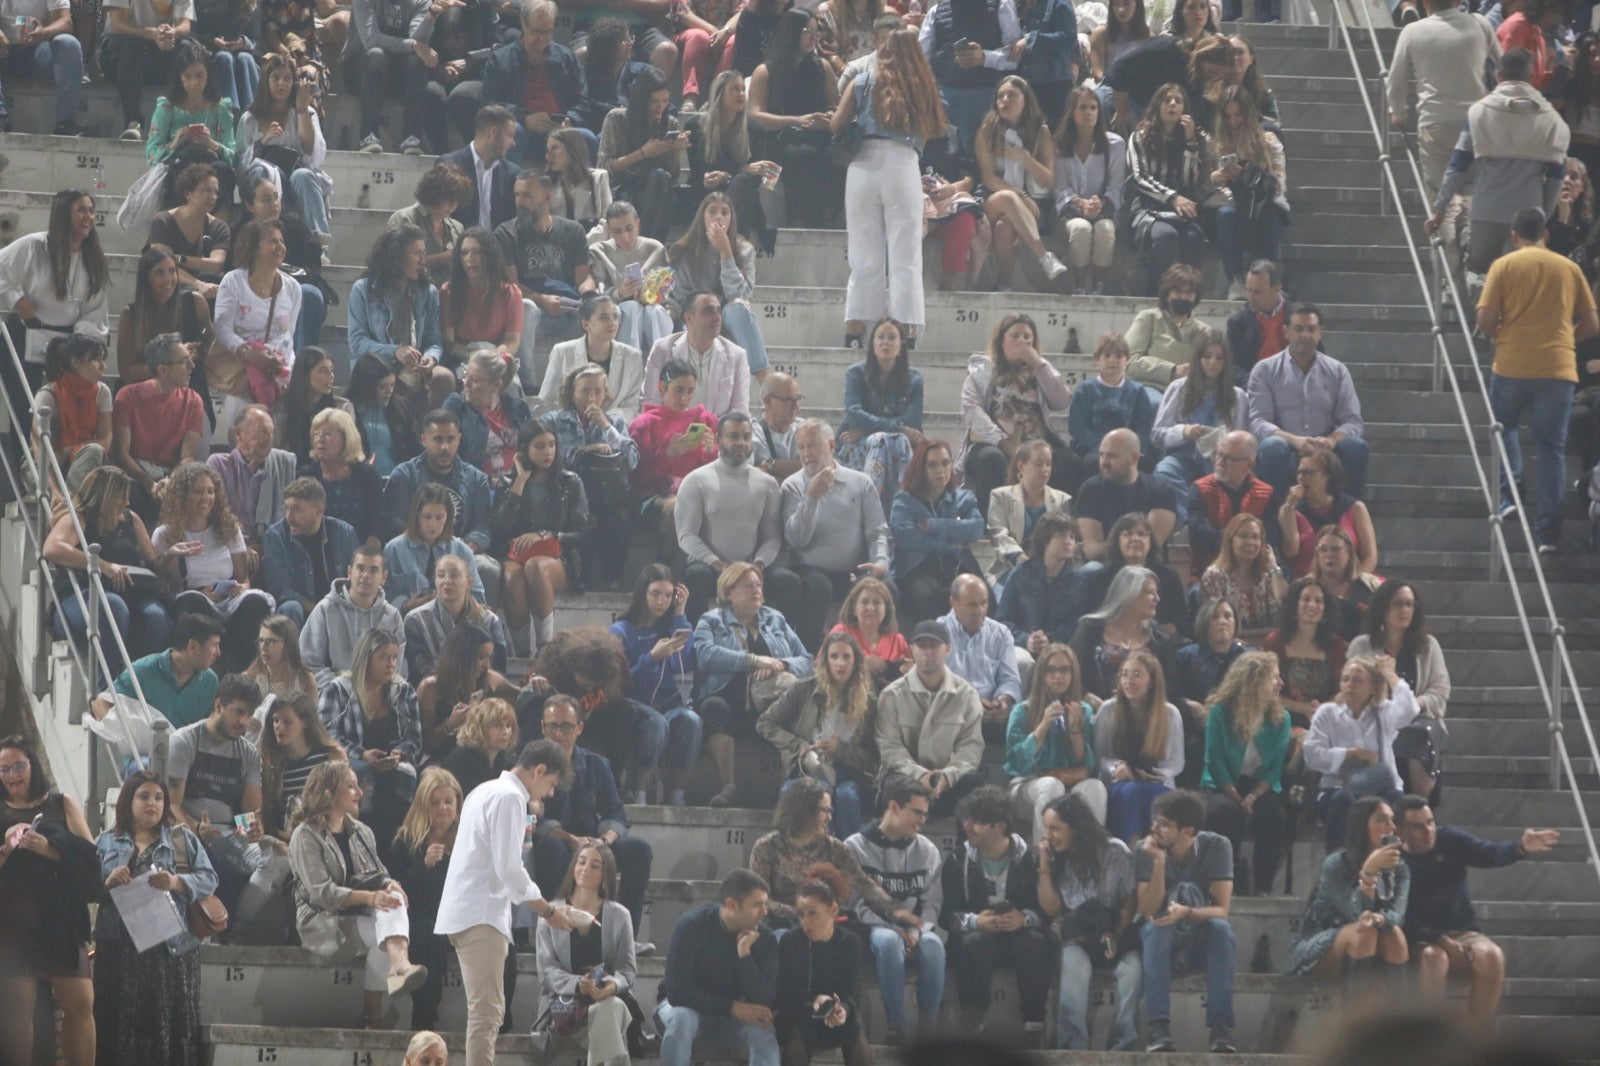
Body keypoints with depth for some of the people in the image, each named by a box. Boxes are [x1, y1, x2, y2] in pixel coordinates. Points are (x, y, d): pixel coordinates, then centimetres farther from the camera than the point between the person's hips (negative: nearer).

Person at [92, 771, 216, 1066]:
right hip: (119, 948, 1)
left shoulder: (184, 838, 10)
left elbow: (209, 879, 0)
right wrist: (109, 884, -15)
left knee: (171, 1022, -3)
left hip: (172, 946, -1)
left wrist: (177, 882, -17)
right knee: (121, 1022, -1)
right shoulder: (106, 842, 12)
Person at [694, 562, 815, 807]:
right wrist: (753, 660, -13)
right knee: (714, 706, -38)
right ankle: (728, 785, -38)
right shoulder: (712, 621, 16)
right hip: (729, 699, -2)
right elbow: (705, 654, -7)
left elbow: (806, 662, 15)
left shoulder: (776, 620, 26)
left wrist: (781, 666, -8)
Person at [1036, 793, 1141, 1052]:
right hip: (1077, 939, 1)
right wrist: (1044, 866, -6)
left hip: (1117, 934, -1)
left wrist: (1117, 935, -16)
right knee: (1075, 967, -34)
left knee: (1132, 968, -34)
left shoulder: (1114, 852, -1)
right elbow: (1052, 909, 0)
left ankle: (1121, 1045, -35)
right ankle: (1074, 1047, -40)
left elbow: (1130, 901, -2)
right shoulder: (1057, 859, 8)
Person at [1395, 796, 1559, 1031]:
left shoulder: (1450, 839, 2)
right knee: (1433, 958, -37)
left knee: (1492, 956, -28)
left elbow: (1489, 854, -14)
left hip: (1463, 932, 3)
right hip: (1421, 940, -3)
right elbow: (1402, 918, -15)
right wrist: (1442, 941, -25)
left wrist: (1520, 848, -36)